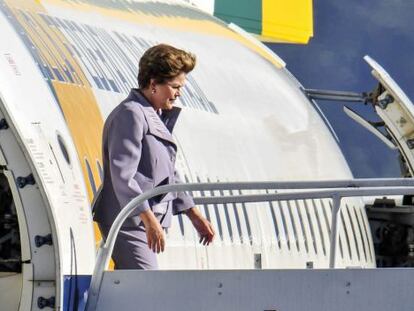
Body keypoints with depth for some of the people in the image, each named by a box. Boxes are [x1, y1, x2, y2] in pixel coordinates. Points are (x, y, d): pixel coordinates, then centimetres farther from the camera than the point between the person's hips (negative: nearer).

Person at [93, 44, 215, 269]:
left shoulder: (158, 117, 19)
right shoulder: (130, 115, -13)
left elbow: (168, 174, 26)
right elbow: (122, 175, -21)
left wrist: (195, 216, 23)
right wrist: (149, 219, -27)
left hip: (146, 222, 10)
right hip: (129, 222, -10)